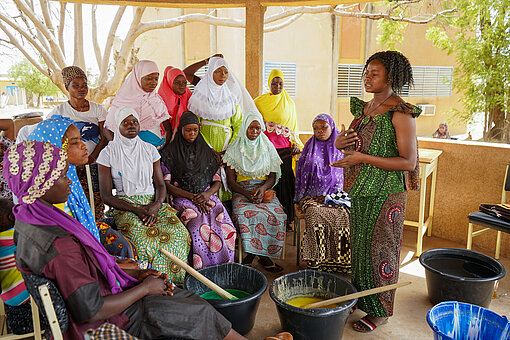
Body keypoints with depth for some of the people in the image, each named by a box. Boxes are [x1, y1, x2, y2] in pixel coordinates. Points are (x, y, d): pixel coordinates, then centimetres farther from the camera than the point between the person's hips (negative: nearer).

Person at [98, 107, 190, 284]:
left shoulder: (150, 149, 11)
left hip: (153, 203, 3)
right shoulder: (108, 153, 2)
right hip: (125, 207, -3)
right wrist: (136, 210, -16)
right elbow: (106, 196, -2)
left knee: (179, 233, -26)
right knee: (148, 237, -34)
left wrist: (157, 205, -13)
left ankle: (175, 282, -12)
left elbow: (160, 184, 10)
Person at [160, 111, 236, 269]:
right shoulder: (170, 152, 5)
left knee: (226, 226, -26)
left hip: (207, 195, 3)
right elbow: (166, 185, -2)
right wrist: (192, 197, -14)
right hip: (182, 198, -2)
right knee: (200, 226, -33)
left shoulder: (206, 151, 15)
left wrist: (207, 194, -9)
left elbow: (217, 181, 14)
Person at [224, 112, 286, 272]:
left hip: (265, 190, 2)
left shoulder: (268, 148, 12)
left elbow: (272, 177, 8)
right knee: (244, 214, -33)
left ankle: (251, 255, -16)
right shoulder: (234, 149, 6)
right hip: (242, 191, -1)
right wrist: (246, 193, -16)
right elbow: (230, 181, 2)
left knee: (276, 214, -28)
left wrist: (263, 189, -14)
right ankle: (263, 256, -21)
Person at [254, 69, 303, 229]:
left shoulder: (289, 103, 13)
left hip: (284, 149, 1)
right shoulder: (259, 101, 9)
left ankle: (285, 218, 8)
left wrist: (296, 144, 2)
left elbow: (294, 126, 16)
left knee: (284, 180, -2)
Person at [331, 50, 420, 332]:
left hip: (384, 194, -7)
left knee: (379, 250, 4)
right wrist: (340, 140, -4)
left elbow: (409, 163, -19)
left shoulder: (400, 113, -14)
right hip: (359, 192, 8)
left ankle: (379, 311, 21)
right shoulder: (364, 108, 10)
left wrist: (363, 158, -24)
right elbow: (346, 143, 20)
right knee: (359, 245, 17)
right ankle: (360, 297, 35)